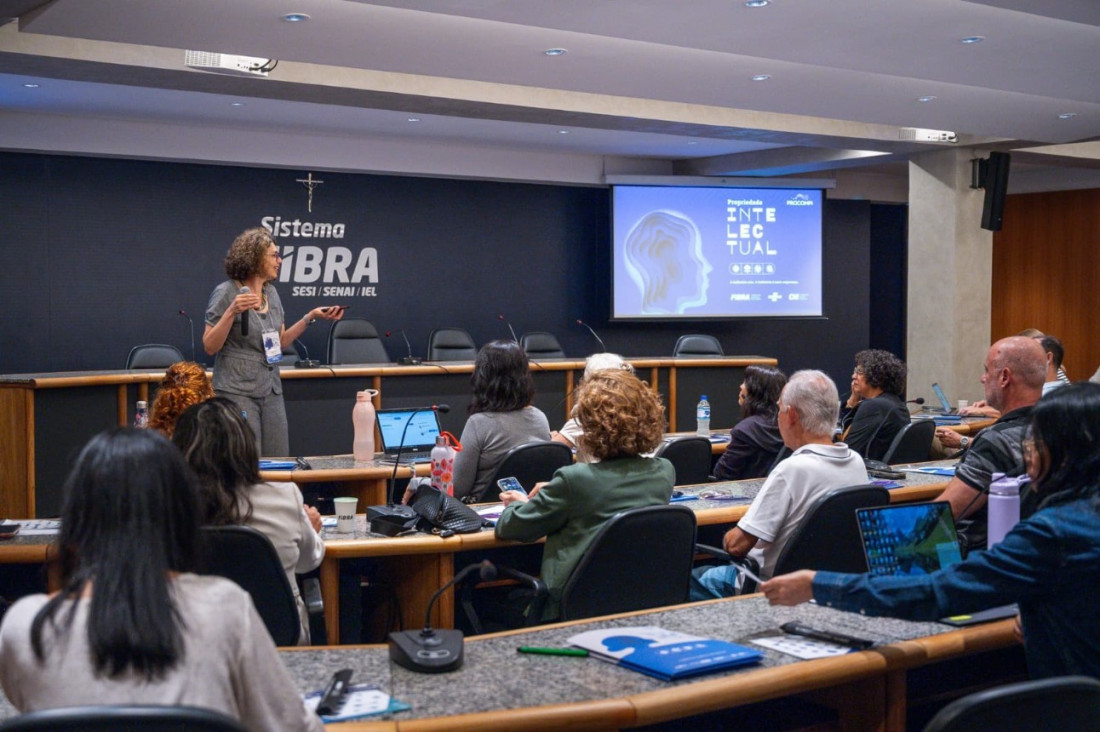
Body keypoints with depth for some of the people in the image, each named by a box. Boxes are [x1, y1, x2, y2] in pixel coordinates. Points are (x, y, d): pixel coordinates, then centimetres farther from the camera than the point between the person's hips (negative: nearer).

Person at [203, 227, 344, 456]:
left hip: (271, 389, 7)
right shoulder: (226, 293, -8)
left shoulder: (271, 292, 11)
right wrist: (231, 312, -22)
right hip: (237, 391, -7)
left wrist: (311, 316, 7)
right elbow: (210, 346, -10)